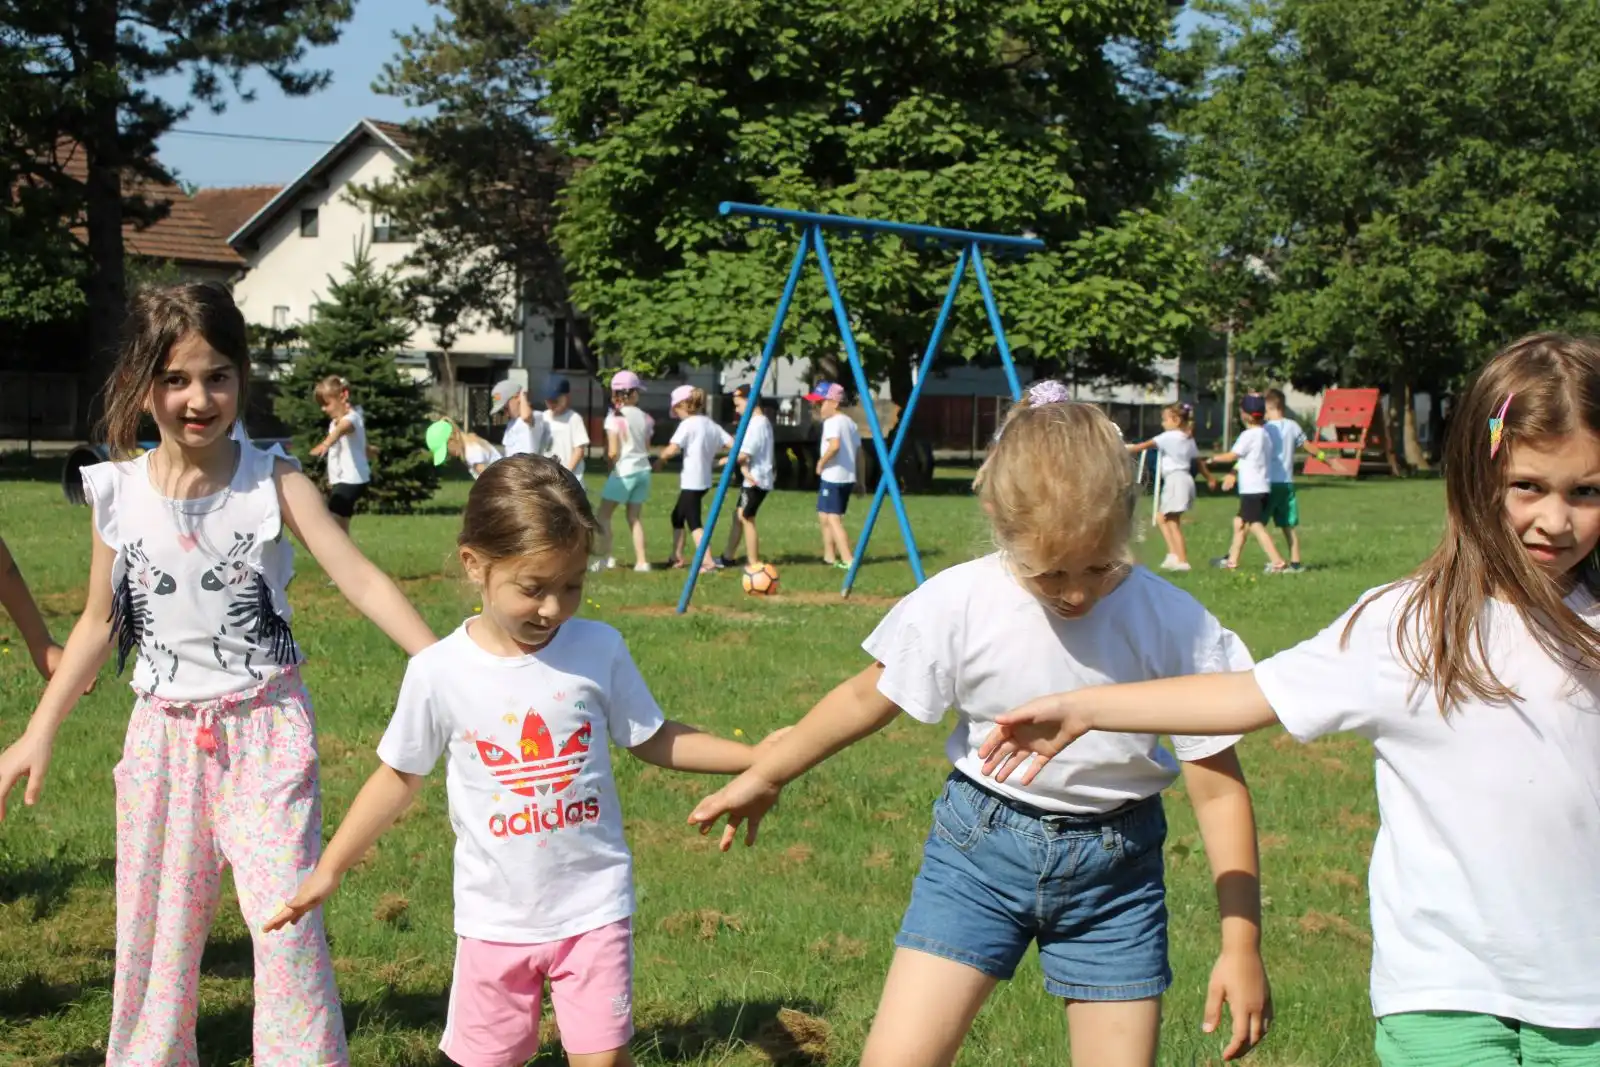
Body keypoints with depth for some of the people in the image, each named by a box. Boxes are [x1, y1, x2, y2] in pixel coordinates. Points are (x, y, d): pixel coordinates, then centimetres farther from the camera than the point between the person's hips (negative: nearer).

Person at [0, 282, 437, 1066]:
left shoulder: (273, 484, -9)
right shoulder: (118, 494, -2)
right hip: (165, 733, 3)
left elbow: (360, 581, -13)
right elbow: (99, 624, 9)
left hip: (265, 728, -2)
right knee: (156, 929, 10)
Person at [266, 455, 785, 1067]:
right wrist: (329, 869, 6)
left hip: (593, 907, 0)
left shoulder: (599, 650, -8)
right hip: (495, 917, 0)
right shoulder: (438, 672, -10)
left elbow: (652, 741, 4)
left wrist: (759, 758, -5)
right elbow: (401, 776, 4)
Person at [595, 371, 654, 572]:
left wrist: (610, 462, 5)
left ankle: (604, 556, -5)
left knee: (604, 514, 4)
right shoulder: (644, 417, 5)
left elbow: (612, 452, -13)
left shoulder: (615, 418, -11)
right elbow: (647, 448, 9)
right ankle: (641, 561, 7)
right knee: (635, 516, 12)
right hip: (643, 470, 5)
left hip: (623, 471, -5)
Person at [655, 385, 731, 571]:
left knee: (694, 522, -8)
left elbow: (671, 450, -22)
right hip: (705, 480, 9)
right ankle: (677, 557, 27)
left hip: (691, 482, -9)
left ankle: (708, 561, -17)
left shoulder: (688, 424, -13)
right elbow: (733, 444, 4)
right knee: (678, 515, 21)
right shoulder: (711, 424, 9)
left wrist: (659, 459, -3)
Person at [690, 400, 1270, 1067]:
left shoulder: (1177, 627, -16)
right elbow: (871, 697, 3)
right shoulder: (959, 604, -15)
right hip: (981, 842, 0)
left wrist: (1241, 946, -10)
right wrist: (763, 778, 14)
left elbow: (1219, 787, -9)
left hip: (1115, 863, 0)